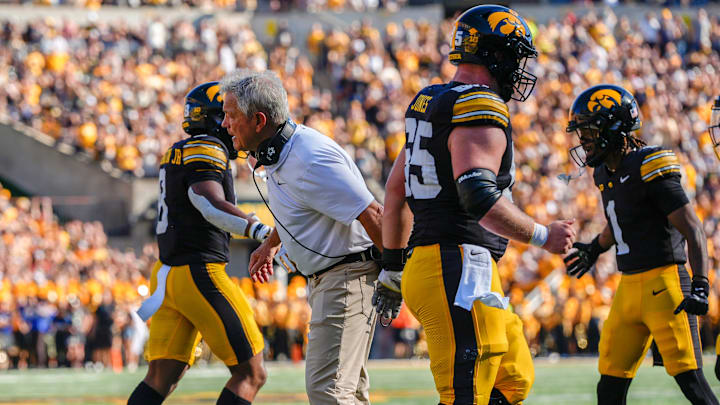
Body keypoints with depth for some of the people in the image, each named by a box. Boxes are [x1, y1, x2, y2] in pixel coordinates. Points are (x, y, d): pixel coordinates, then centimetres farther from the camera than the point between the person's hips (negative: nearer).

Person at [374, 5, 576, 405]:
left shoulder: (429, 104, 18)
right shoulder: (481, 112, -12)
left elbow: (396, 193, 23)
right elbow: (478, 197, -24)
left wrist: (392, 269, 28)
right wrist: (543, 235, -13)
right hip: (459, 271, -10)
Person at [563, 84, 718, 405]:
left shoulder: (648, 168, -14)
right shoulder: (606, 173, 11)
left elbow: (692, 229, -17)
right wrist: (594, 249, 49)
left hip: (664, 283, -9)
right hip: (629, 287, 9)